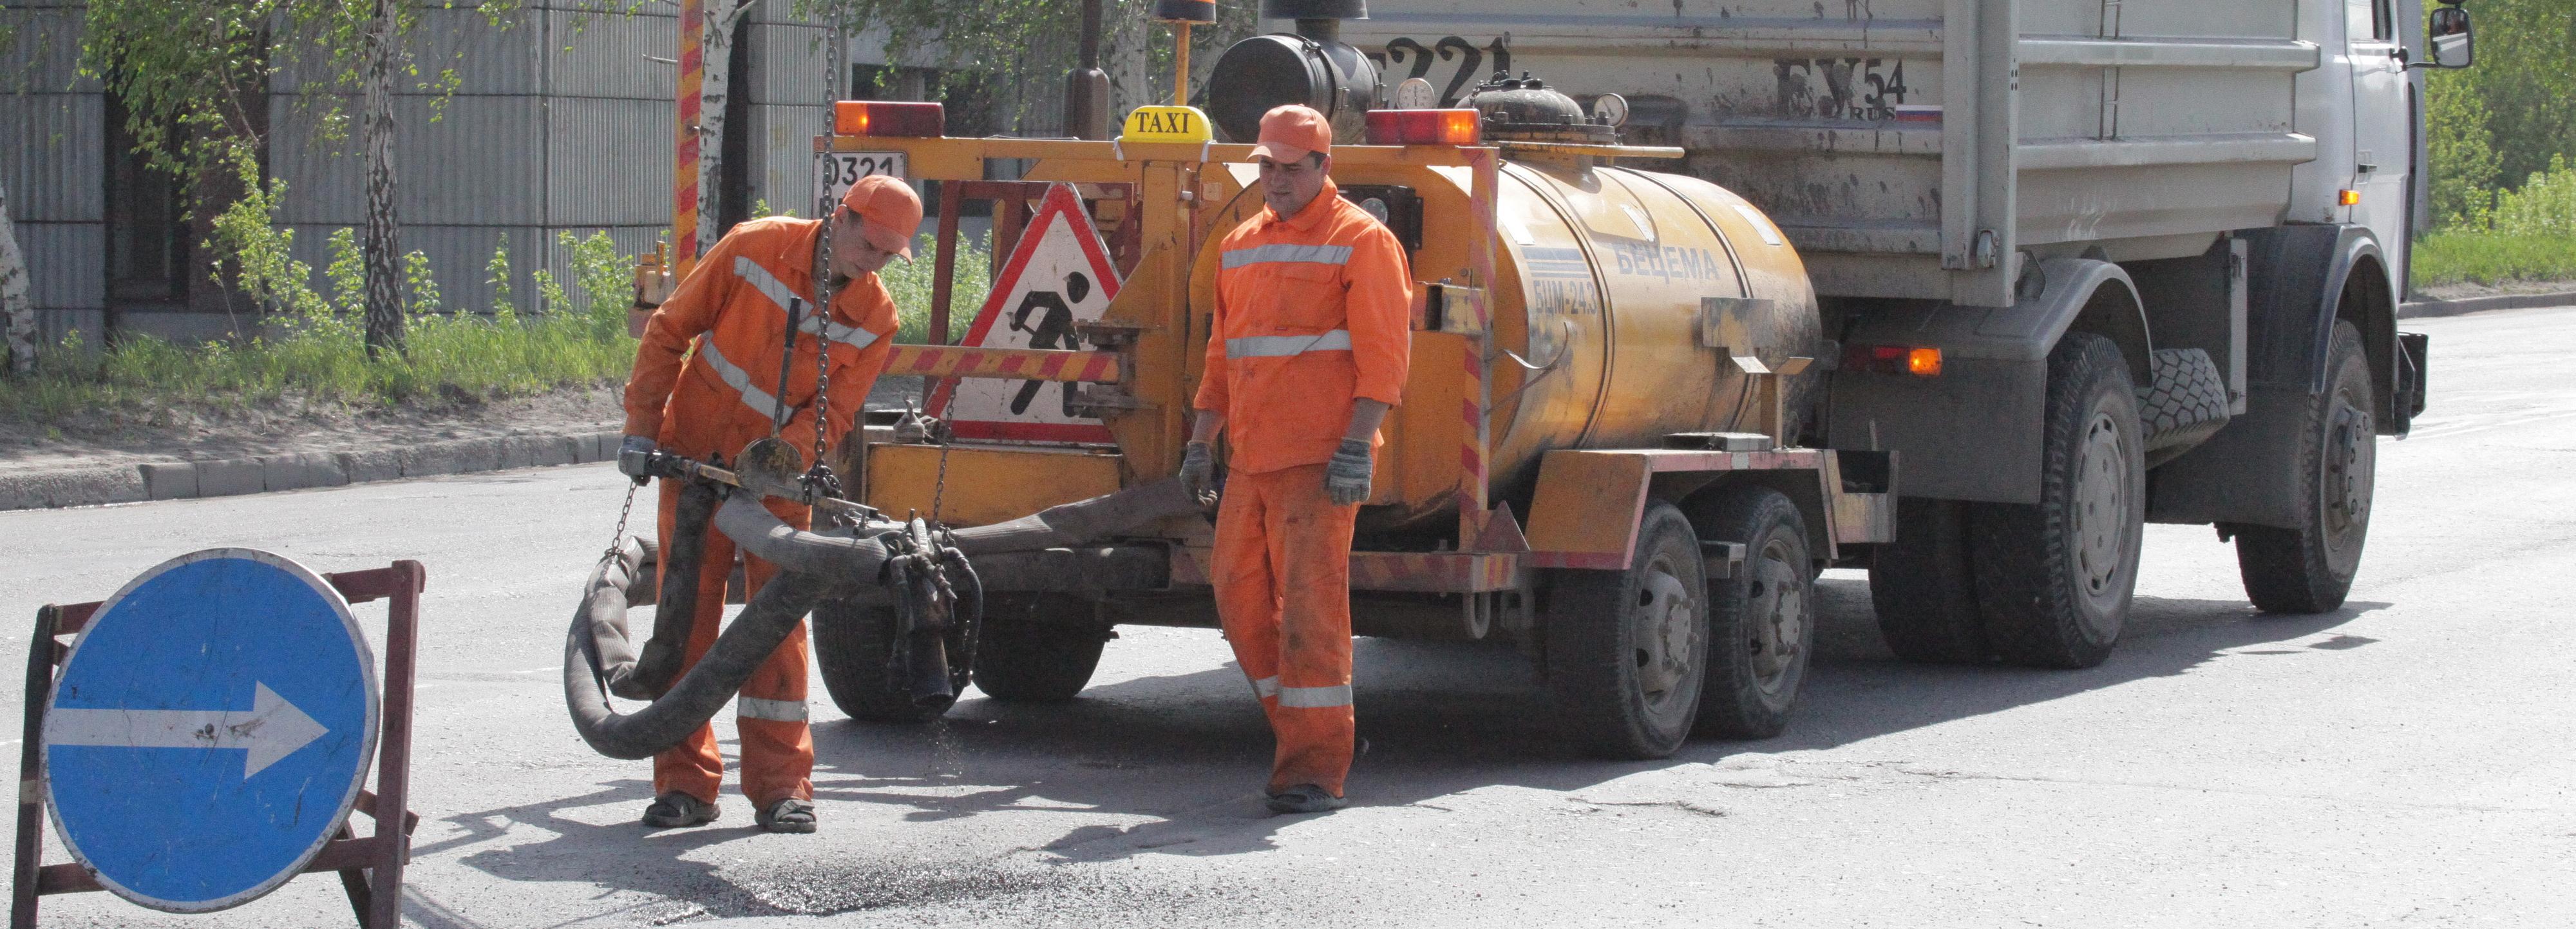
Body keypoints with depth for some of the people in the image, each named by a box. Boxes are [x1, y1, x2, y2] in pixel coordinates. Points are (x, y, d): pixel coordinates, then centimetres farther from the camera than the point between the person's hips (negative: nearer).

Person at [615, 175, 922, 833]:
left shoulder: (874, 318, -10)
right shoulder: (754, 248, -15)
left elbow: (834, 411, -9)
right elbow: (668, 332, -7)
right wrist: (641, 428, -10)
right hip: (694, 458, -1)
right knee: (687, 616, 0)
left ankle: (780, 786, 0)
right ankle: (685, 784, 5)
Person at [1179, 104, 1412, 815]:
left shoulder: (1360, 242, -3)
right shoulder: (1241, 247, 18)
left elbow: (1383, 353, -10)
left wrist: (1356, 445, -18)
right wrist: (1202, 440, 18)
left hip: (1319, 461, -7)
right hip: (1250, 461, 7)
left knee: (1310, 603, -9)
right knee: (1240, 596, 7)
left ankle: (1316, 769, -7)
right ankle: (1301, 734, 20)